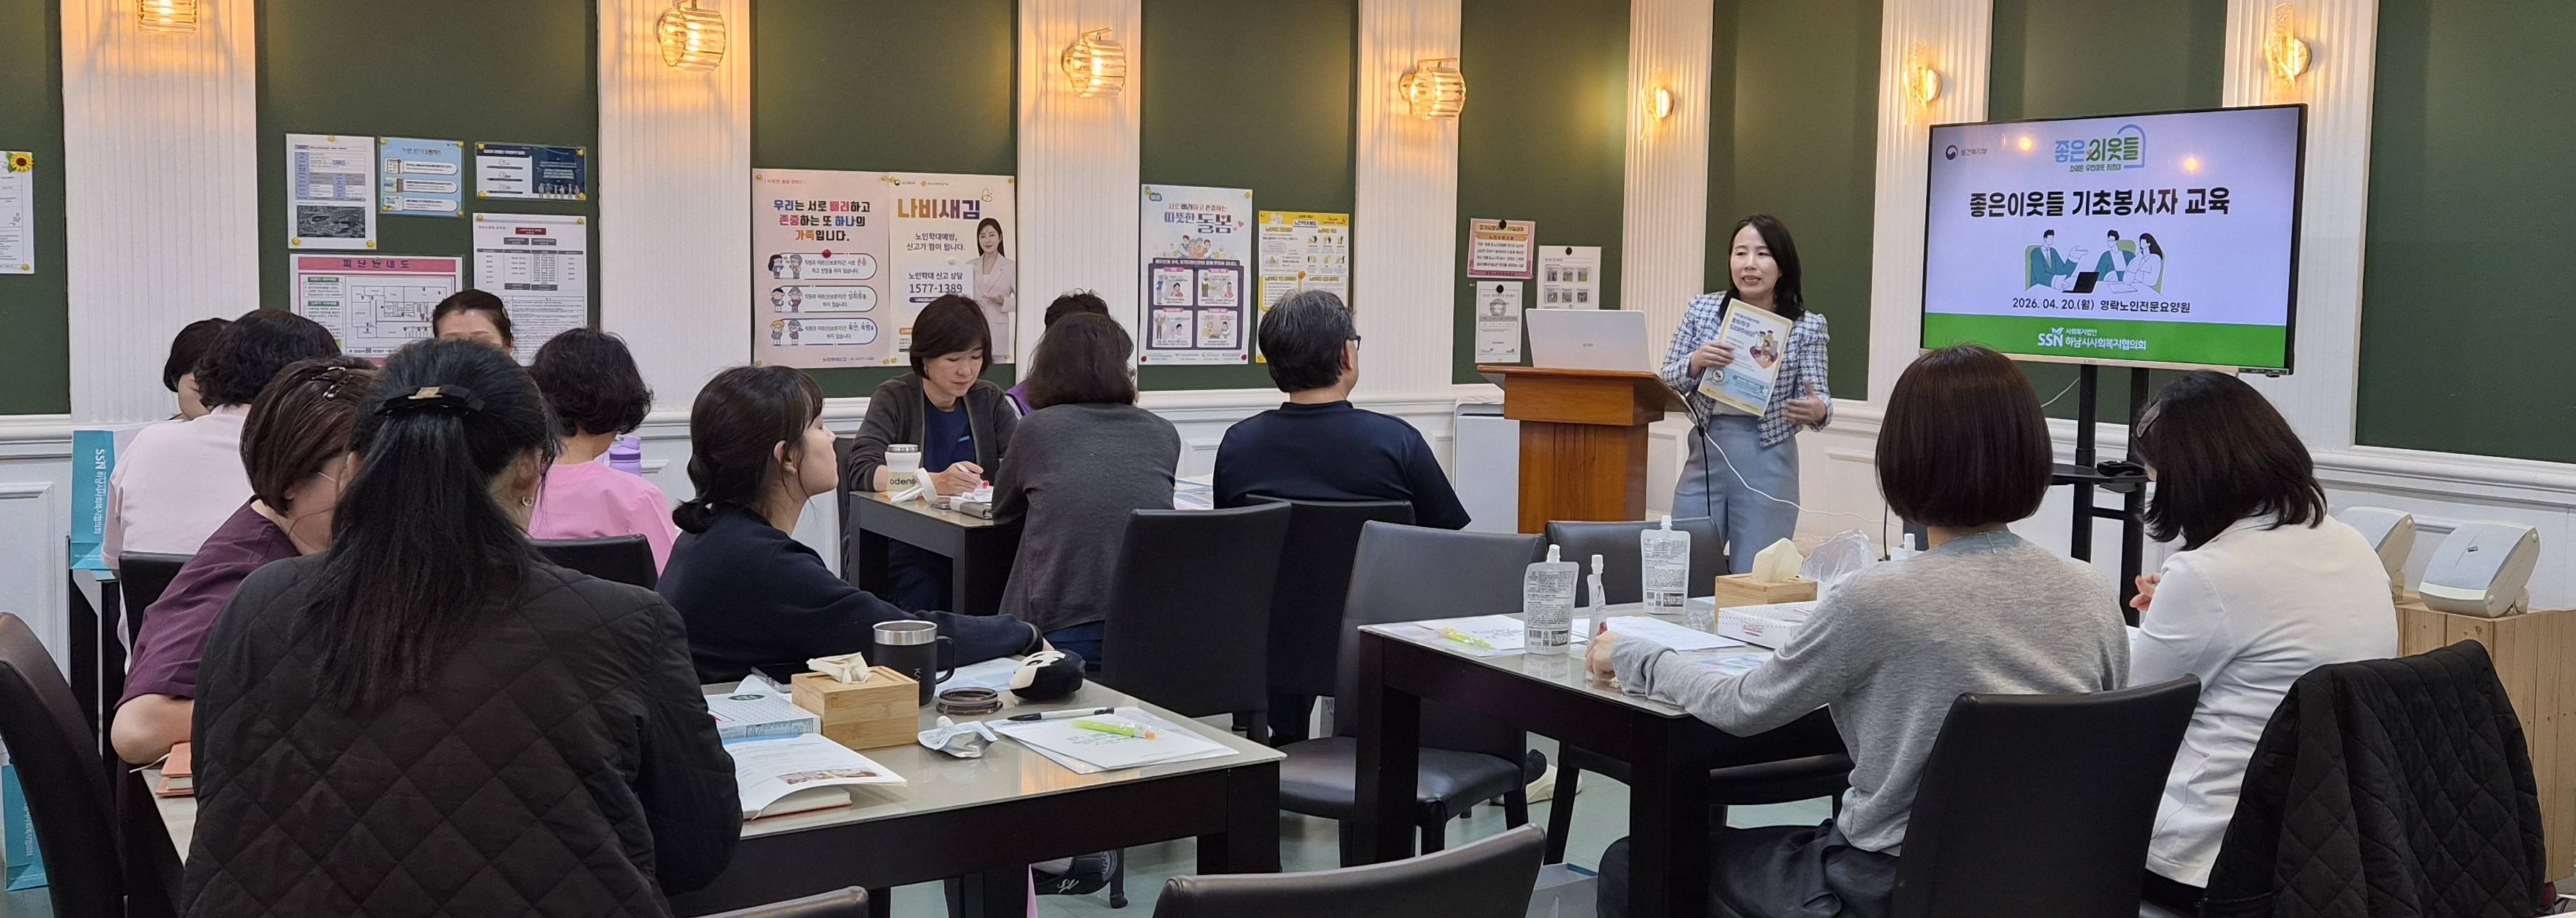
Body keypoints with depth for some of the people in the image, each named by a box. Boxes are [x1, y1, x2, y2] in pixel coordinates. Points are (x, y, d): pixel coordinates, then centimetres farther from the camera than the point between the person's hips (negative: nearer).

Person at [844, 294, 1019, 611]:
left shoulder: (988, 400, 10)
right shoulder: (895, 398, -2)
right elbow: (862, 470, -17)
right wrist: (935, 482, -33)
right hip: (903, 542, -3)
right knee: (922, 592, -33)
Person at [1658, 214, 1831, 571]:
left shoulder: (1807, 326, 0)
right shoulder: (1702, 310, 5)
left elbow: (1818, 399, -1)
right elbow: (1666, 384, 6)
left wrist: (1817, 410, -24)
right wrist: (1696, 363, -15)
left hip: (1767, 462, -2)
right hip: (1705, 453, 2)